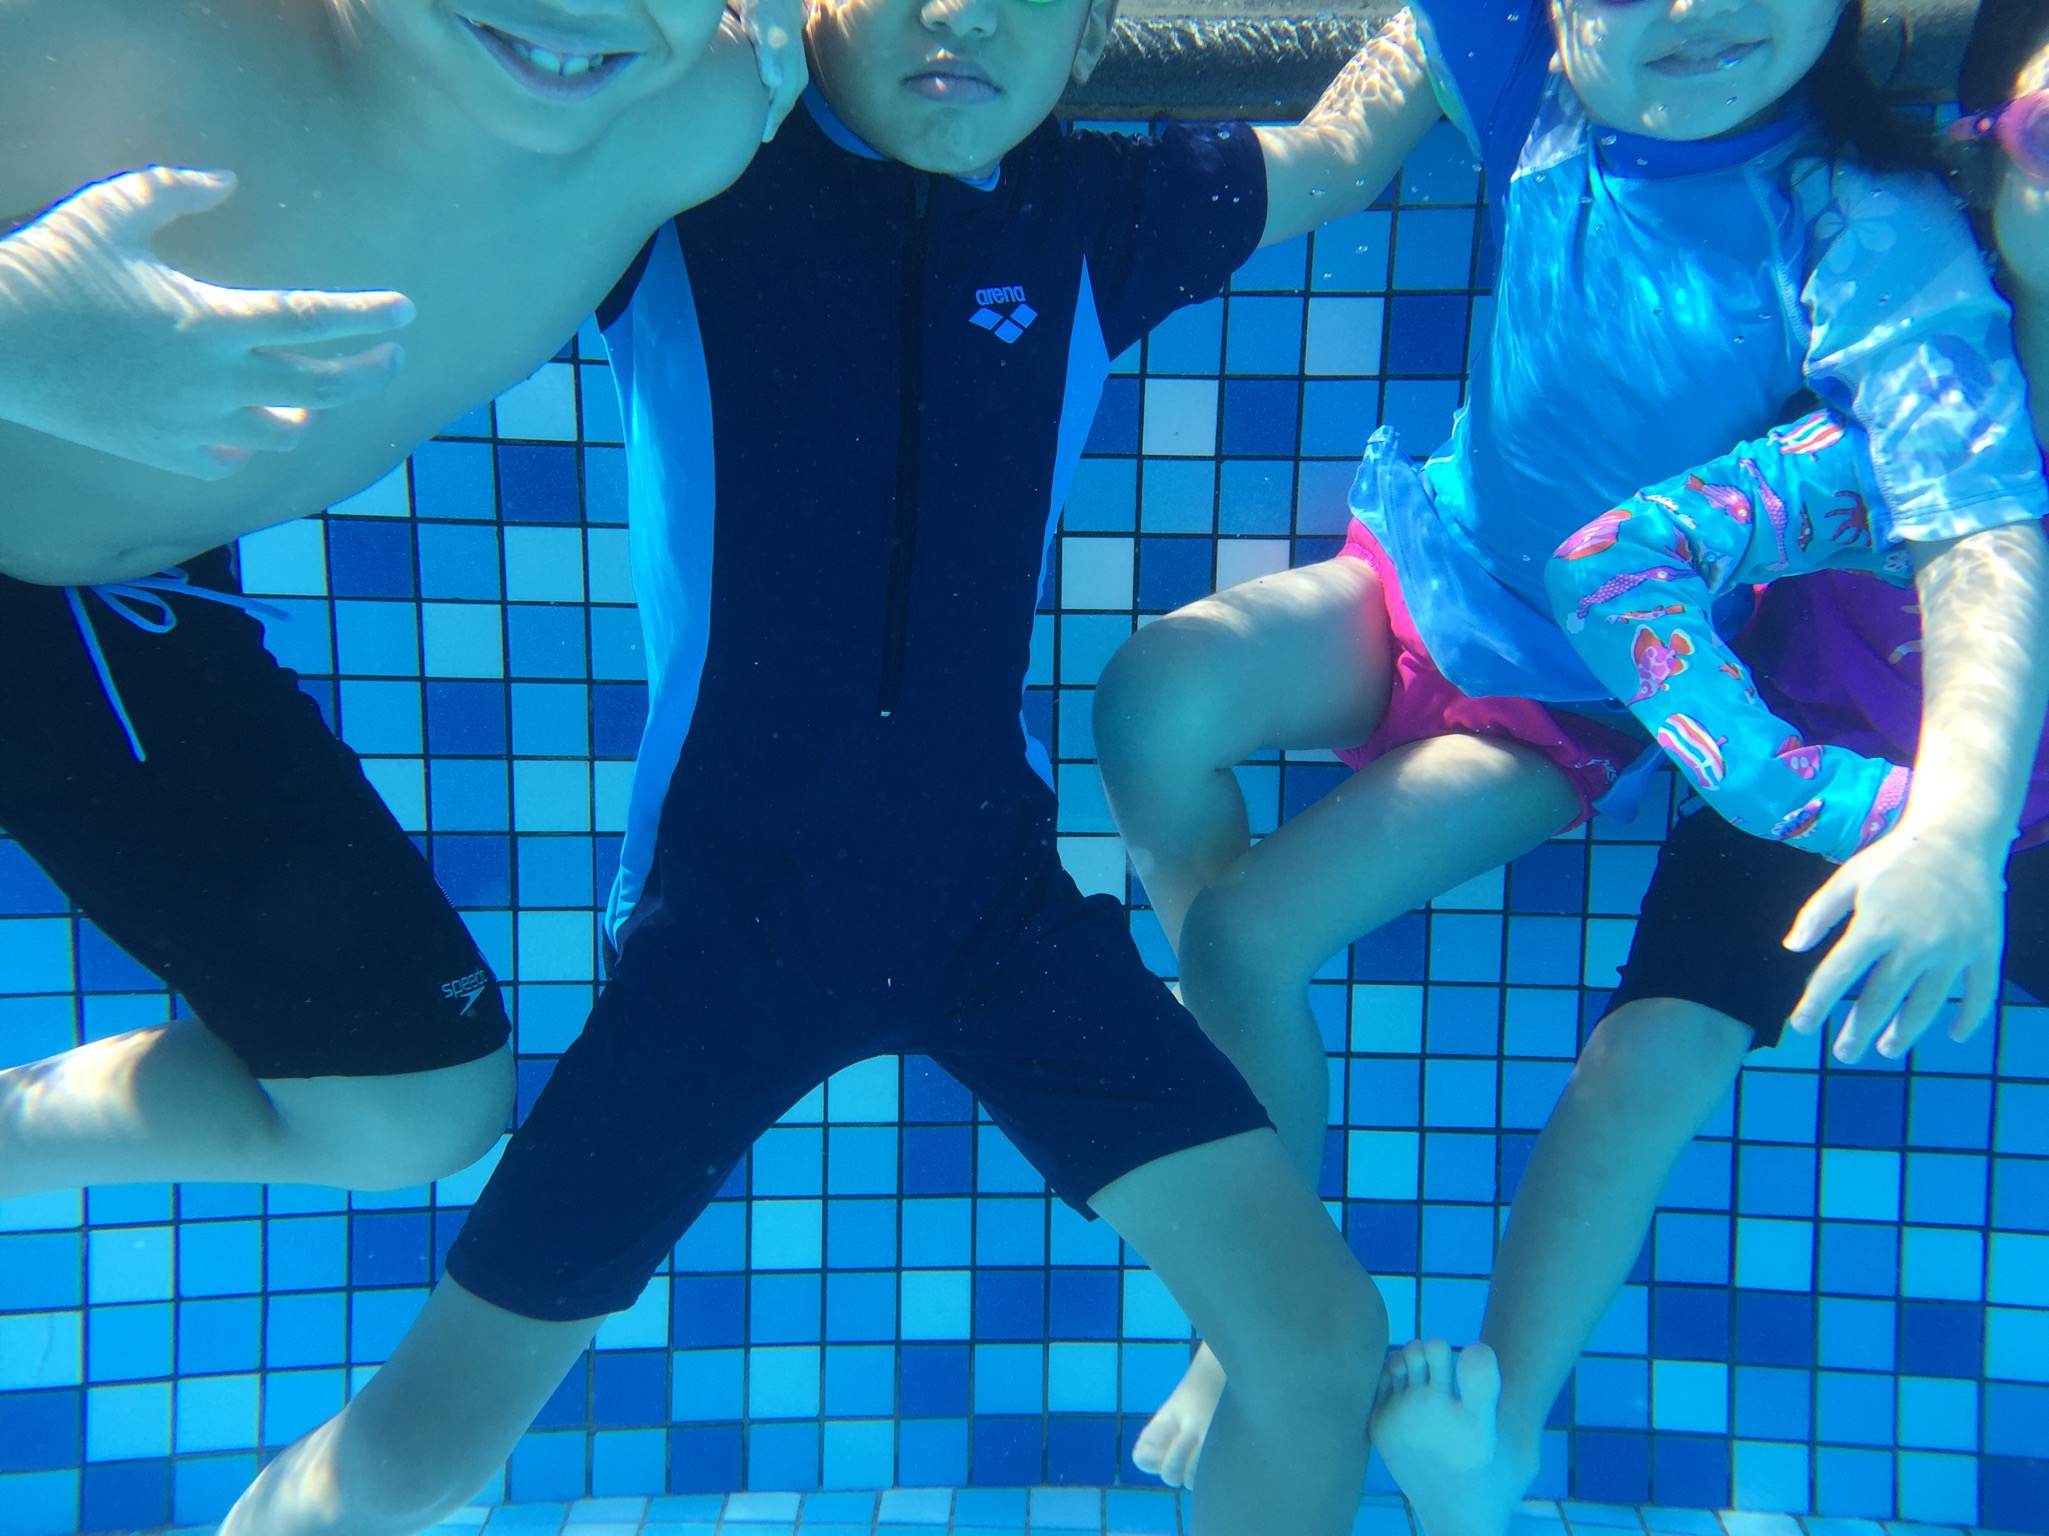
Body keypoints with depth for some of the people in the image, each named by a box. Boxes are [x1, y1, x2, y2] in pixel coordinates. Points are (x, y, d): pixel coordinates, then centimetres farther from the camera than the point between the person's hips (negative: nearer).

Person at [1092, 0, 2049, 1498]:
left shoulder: (1872, 236, -21)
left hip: (1565, 699, -4)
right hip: (1413, 581, 4)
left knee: (1247, 929, -17)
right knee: (1152, 695, -25)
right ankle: (1217, 1027, 3)